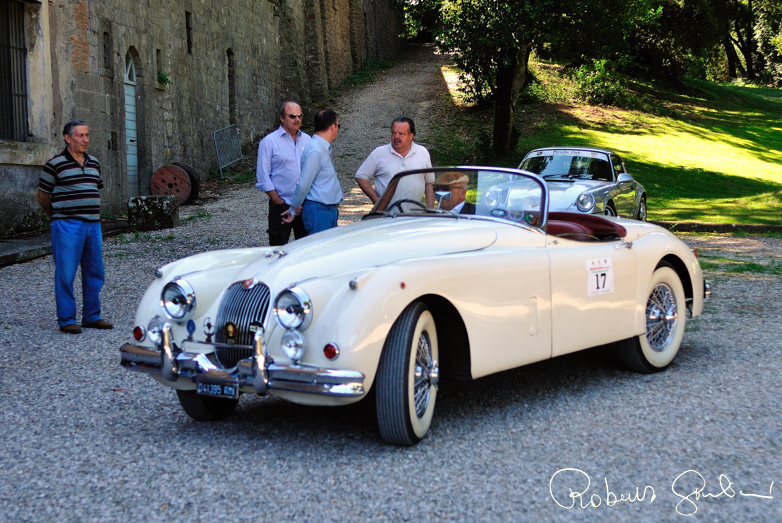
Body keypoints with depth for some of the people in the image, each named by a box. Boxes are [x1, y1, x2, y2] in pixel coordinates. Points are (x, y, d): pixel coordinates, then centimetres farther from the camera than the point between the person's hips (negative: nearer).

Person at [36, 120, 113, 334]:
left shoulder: (93, 163, 13)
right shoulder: (55, 164, -6)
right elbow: (42, 195, 1)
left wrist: (92, 215, 15)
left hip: (93, 225, 6)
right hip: (67, 226, -6)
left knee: (95, 273, 9)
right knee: (65, 274, -2)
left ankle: (91, 317, 19)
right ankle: (66, 320, 5)